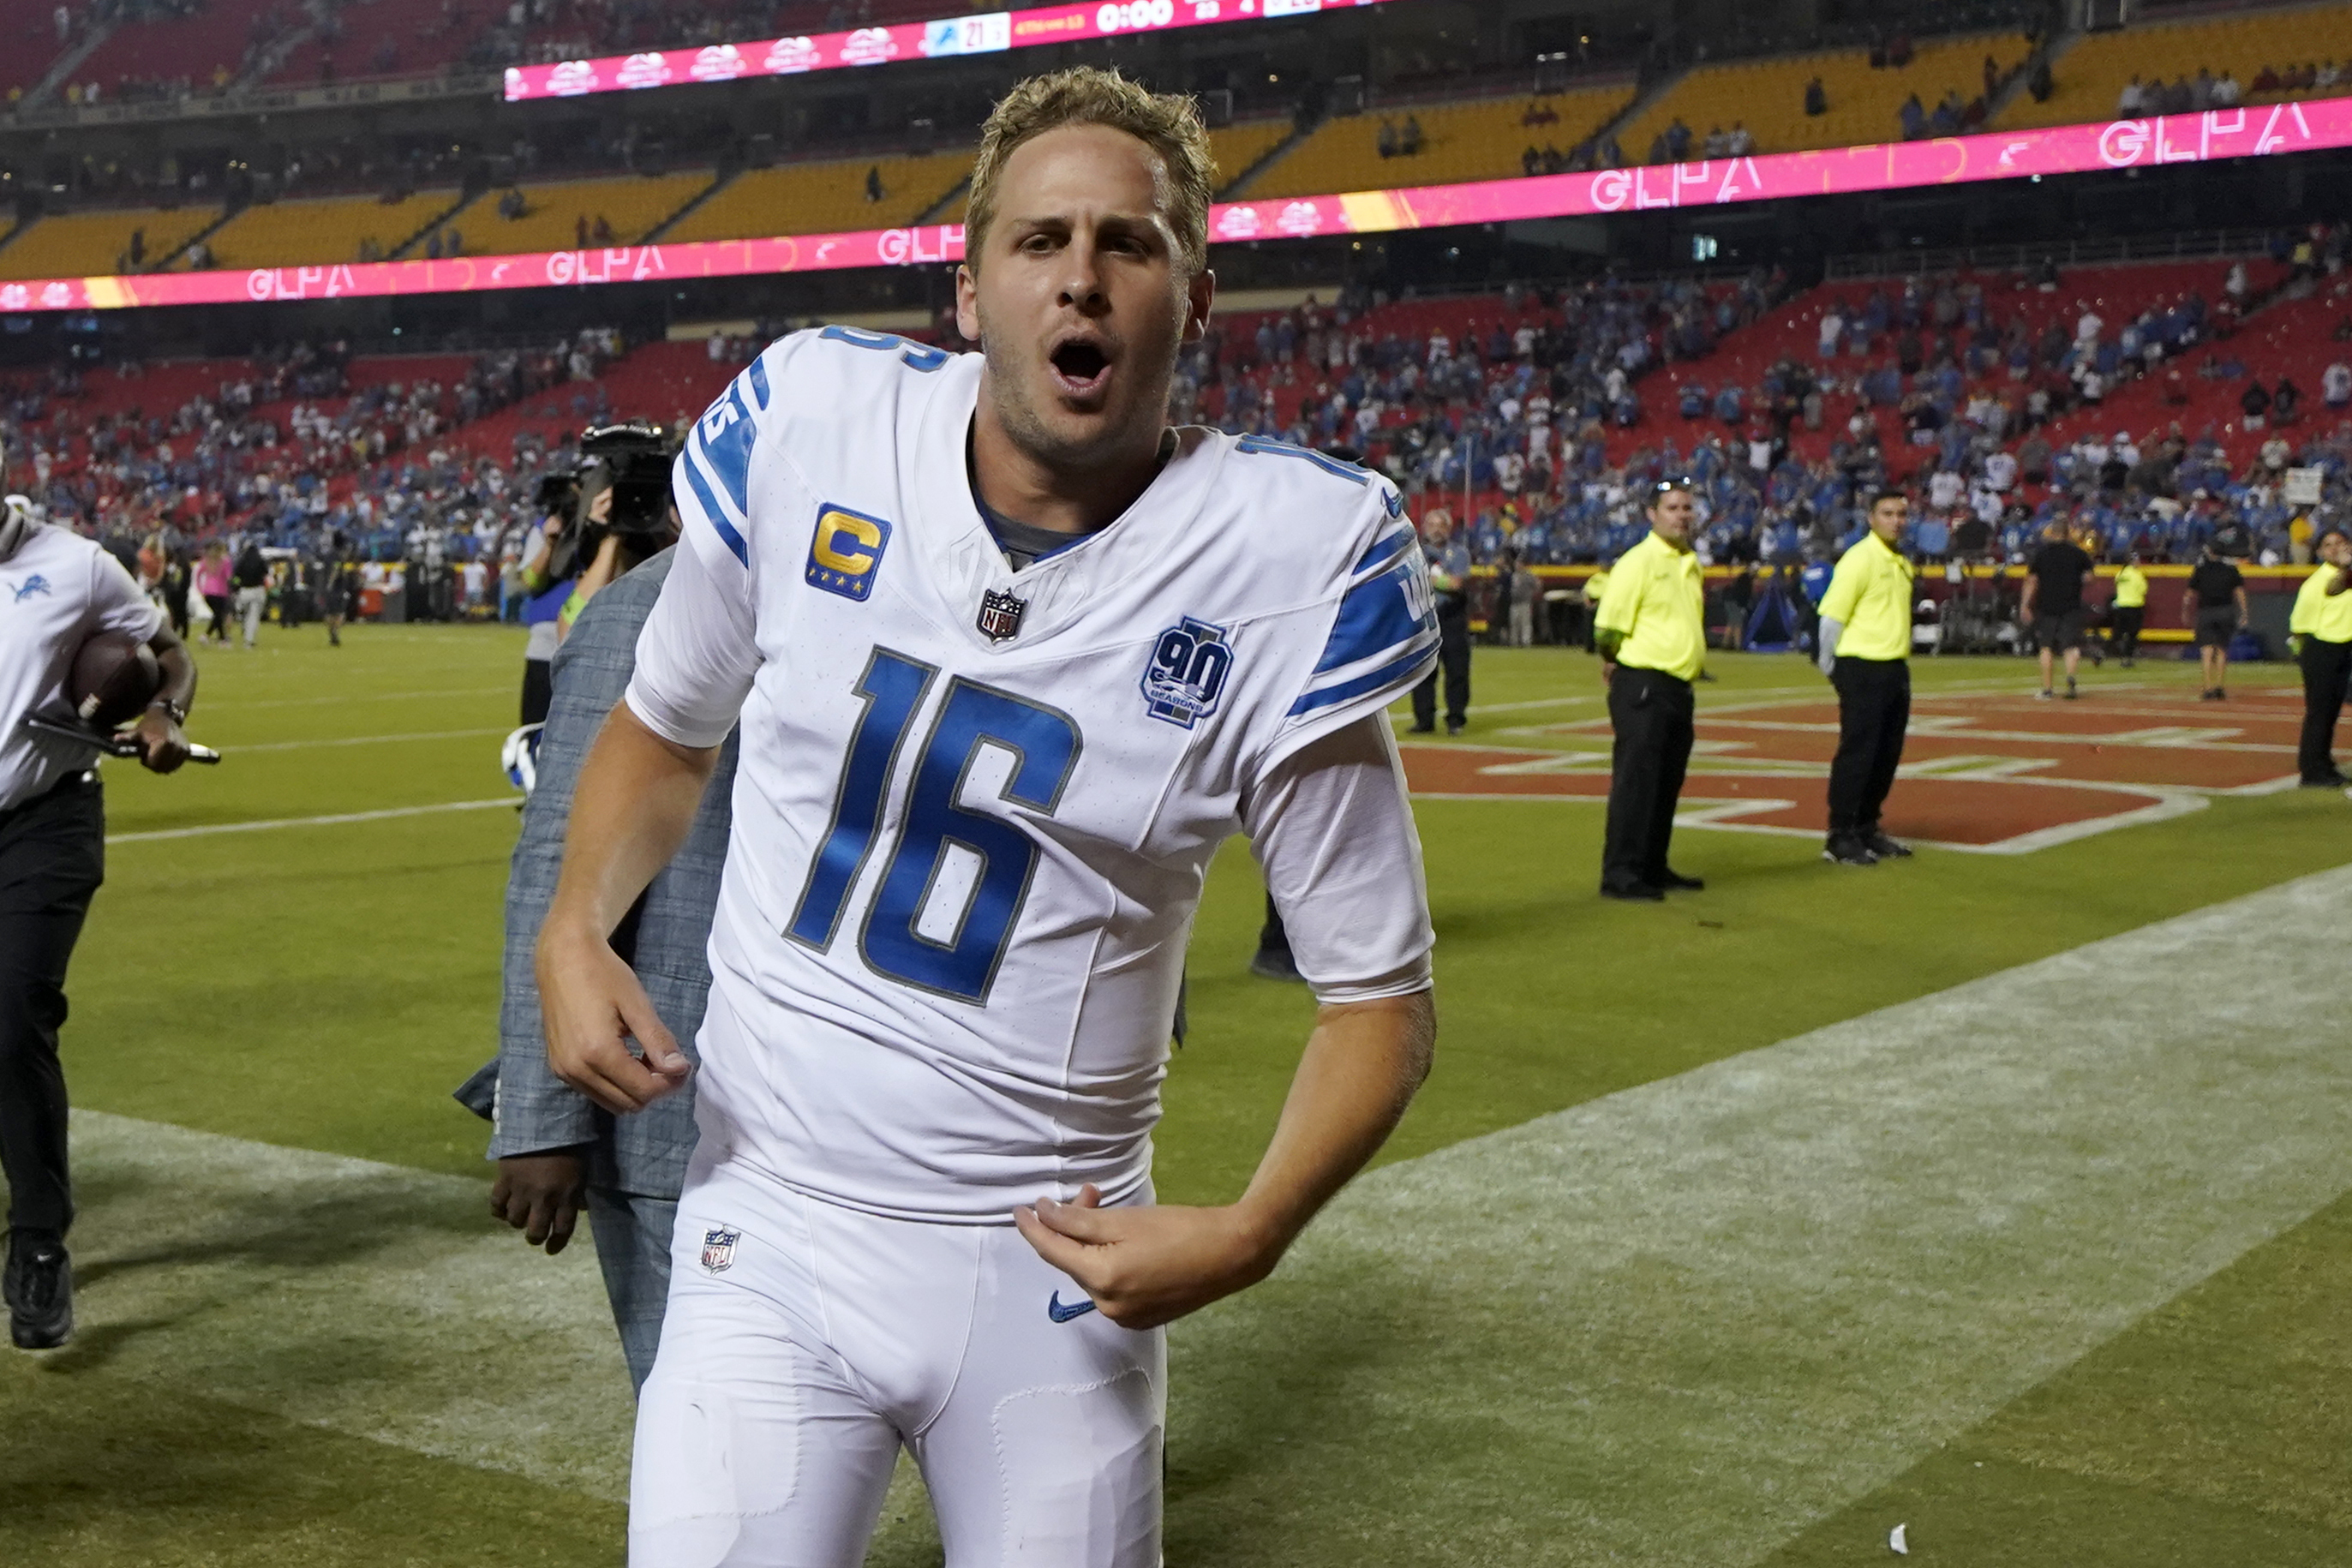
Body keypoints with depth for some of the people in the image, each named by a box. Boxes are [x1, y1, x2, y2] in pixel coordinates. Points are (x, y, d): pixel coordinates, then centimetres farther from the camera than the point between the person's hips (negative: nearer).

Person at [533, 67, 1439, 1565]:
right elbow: (667, 728, 12)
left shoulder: (1284, 564, -13)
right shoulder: (811, 423, -7)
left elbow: (1379, 994, -6)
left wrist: (1246, 1238, -20)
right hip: (771, 1236, 1)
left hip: (1056, 1270, 0)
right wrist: (574, 929, -6)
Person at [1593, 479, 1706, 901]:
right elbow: (1609, 625, -14)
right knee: (1635, 781, -8)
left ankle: (1653, 868, 22)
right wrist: (1614, 662, -2)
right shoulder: (1639, 561, -12)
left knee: (1667, 782, 13)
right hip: (1643, 687, -8)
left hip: (1679, 688, 8)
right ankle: (1620, 874, -6)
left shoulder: (1690, 564, 15)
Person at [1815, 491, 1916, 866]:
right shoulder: (1860, 558, -12)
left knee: (1888, 754, 11)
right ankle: (1840, 838, 0)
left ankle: (1867, 828, 22)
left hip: (1895, 669, 8)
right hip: (1863, 669, -8)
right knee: (1857, 752, -6)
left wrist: (1901, 659, 17)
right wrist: (1830, 663, -9)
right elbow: (1832, 613, -15)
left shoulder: (1901, 563, 14)